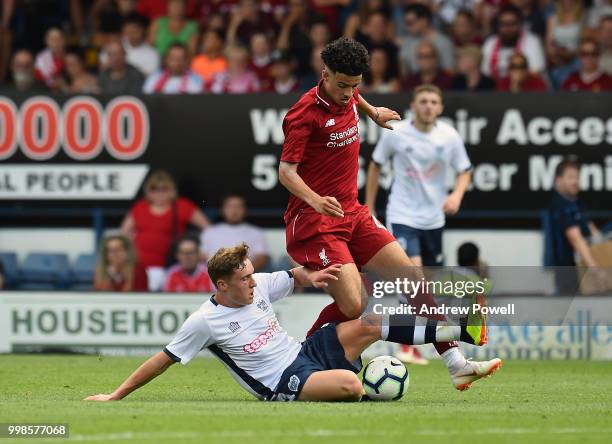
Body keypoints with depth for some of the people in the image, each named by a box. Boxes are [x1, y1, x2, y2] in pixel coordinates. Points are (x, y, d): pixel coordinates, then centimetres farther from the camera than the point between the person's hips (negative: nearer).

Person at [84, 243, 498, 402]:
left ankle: (461, 331, -7)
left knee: (368, 324, -7)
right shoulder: (205, 322, -13)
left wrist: (310, 276, -3)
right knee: (349, 383, -36)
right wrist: (116, 396, -9)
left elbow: (294, 277, 22)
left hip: (306, 351, 7)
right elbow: (164, 359, -8)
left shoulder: (258, 286, 4)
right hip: (284, 382, -7)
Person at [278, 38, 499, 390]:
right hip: (314, 222, -8)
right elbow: (286, 172, -23)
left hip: (353, 214, 8)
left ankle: (454, 362, 2)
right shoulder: (306, 113, -17)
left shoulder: (348, 96, 6)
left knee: (412, 277, -1)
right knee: (353, 306, -20)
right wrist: (315, 200, -39)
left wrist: (372, 112, 48)